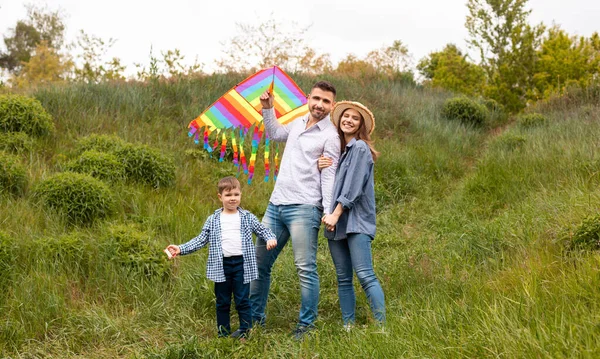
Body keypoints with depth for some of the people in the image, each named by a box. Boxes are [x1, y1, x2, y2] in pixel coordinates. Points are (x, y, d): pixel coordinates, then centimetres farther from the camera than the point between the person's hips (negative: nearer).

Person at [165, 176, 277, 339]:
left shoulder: (247, 217, 5)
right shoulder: (213, 220, 6)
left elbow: (262, 230, 9)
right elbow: (201, 240, 7)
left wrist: (270, 239, -13)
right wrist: (181, 249, -2)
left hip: (241, 264, -1)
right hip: (222, 266, 1)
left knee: (242, 300, 1)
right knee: (222, 301, 10)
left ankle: (245, 331, 11)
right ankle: (223, 334, 20)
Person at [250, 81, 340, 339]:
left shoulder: (330, 136, -5)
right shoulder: (299, 123, 16)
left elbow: (329, 177, -10)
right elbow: (275, 134, 37)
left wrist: (329, 211, -19)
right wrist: (267, 109, 26)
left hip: (303, 209, -7)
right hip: (276, 204, 8)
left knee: (306, 269, -8)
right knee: (260, 263, 12)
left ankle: (306, 325, 3)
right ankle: (255, 318, 24)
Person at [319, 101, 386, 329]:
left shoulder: (360, 148, -4)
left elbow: (353, 187, -13)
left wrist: (336, 214, -16)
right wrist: (321, 168, -3)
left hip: (356, 221, -8)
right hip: (336, 222, 8)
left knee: (365, 276, -14)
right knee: (343, 279, 8)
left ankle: (381, 326, -13)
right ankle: (348, 327, 12)